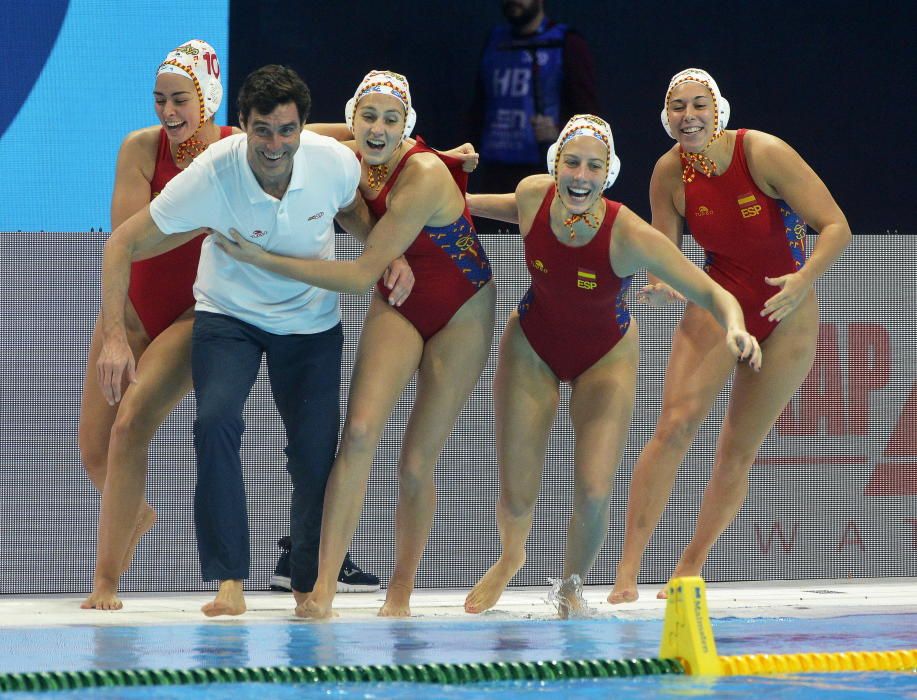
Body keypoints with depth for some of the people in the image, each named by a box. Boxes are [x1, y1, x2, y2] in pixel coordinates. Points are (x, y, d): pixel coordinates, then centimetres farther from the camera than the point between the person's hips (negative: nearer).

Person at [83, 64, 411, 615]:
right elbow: (124, 244, -19)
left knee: (315, 451, -3)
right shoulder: (211, 175, -28)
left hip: (312, 321, 2)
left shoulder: (337, 162, -20)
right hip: (229, 316, -2)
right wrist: (115, 336, -26)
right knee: (217, 423, -26)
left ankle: (311, 585, 19)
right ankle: (228, 583, -22)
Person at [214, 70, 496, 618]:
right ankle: (324, 587, -23)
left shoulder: (424, 176, -29)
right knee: (361, 430, -18)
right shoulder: (353, 162, -10)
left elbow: (362, 275, -32)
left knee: (417, 462, -2)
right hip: (398, 305, 4)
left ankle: (401, 593, 20)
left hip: (461, 316, -4)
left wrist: (264, 260, -33)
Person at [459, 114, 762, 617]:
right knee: (517, 498, 1)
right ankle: (510, 557, 40)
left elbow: (712, 294, -31)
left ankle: (572, 583, 20)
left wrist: (735, 329, -51)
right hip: (532, 348, 2)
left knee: (593, 494, -15)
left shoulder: (630, 236, -33)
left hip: (606, 357, -2)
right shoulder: (533, 196, -22)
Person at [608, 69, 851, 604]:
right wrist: (660, 284, -26)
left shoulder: (763, 153, -20)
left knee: (739, 451, 3)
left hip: (787, 317, -1)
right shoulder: (670, 173, -10)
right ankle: (628, 570, -17)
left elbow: (837, 227, -20)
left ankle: (689, 570, 16)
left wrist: (804, 279, -37)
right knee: (675, 426, -17)